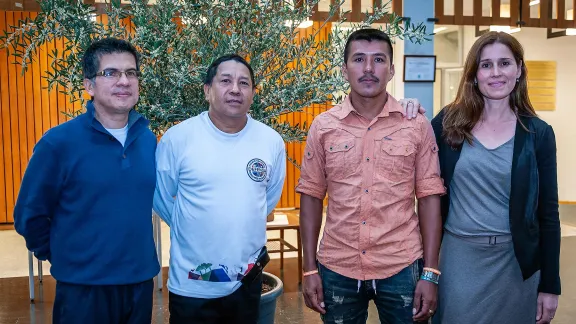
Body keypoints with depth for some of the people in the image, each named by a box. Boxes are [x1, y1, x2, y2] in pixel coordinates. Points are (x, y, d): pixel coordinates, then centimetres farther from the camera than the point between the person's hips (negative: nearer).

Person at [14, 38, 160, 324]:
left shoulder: (149, 140, 0)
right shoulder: (58, 142, -12)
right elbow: (29, 214, -4)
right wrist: (62, 258, 2)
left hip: (141, 281, 4)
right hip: (83, 288, -4)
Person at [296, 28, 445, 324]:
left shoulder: (417, 125, -4)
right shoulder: (323, 126, -1)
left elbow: (429, 197, -2)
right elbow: (311, 196, 2)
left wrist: (430, 273, -4)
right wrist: (310, 269, 0)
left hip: (402, 268, -1)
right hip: (337, 269, 1)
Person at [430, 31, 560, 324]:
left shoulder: (538, 133, -2)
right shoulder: (449, 122, -3)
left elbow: (548, 213, 0)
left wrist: (550, 285, 0)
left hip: (514, 261, 1)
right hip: (457, 257, 0)